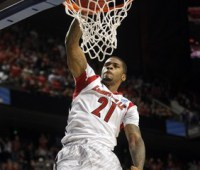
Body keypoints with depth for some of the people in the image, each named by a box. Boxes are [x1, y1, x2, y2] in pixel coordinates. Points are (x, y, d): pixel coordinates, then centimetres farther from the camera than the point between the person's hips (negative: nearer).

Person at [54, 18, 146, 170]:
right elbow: (71, 43, 16)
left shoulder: (128, 106, 26)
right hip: (72, 153, -1)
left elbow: (136, 139, 12)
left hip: (103, 154, 1)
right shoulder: (90, 80, 26)